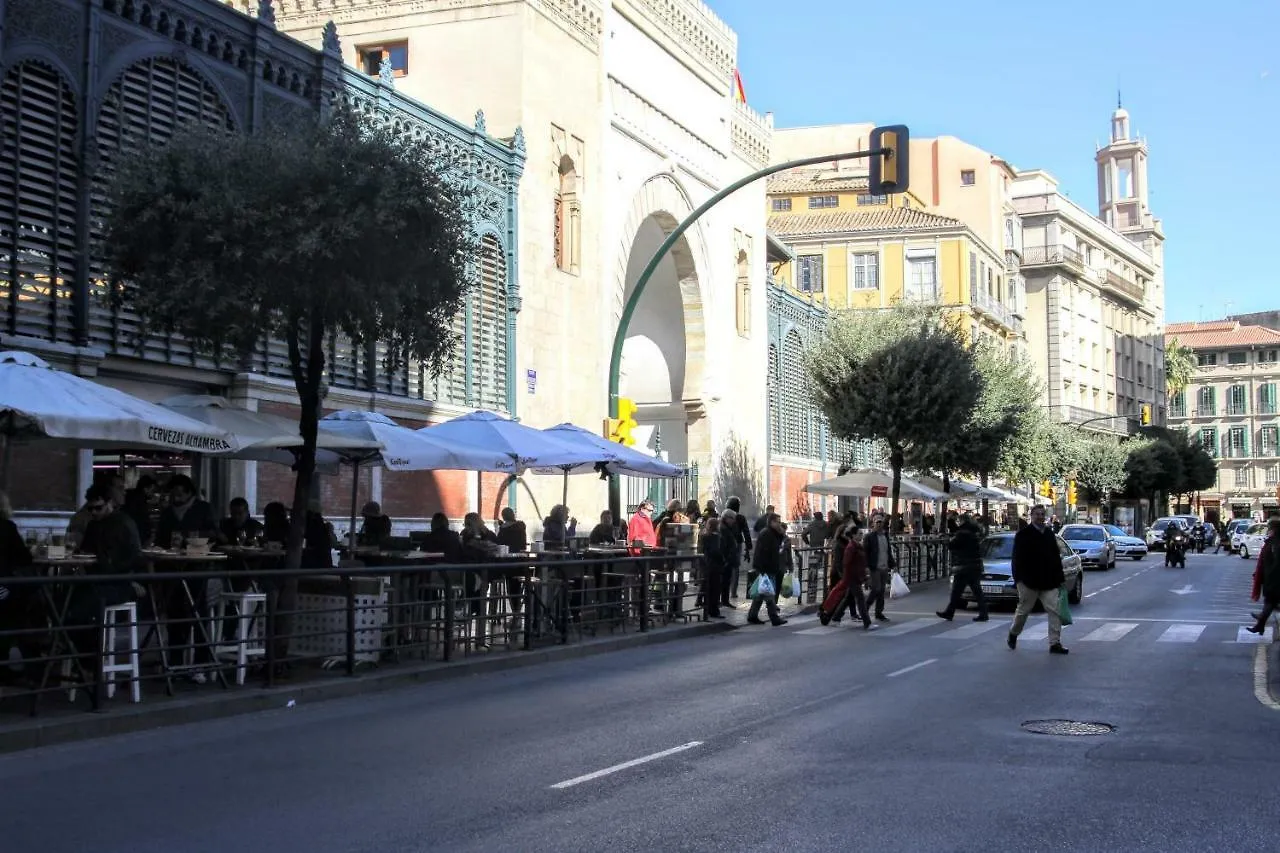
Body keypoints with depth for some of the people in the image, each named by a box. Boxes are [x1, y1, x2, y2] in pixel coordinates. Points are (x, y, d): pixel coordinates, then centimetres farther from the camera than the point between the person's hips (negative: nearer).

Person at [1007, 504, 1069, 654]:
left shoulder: (1049, 533, 11)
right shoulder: (1023, 534, -6)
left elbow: (1056, 556, 15)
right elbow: (1017, 558, -9)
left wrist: (1060, 577, 10)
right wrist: (1019, 578, -15)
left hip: (1049, 581, 4)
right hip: (1029, 580, -4)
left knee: (1055, 611, -6)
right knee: (1023, 610, 10)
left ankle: (1055, 643, -5)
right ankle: (1013, 633, 35)